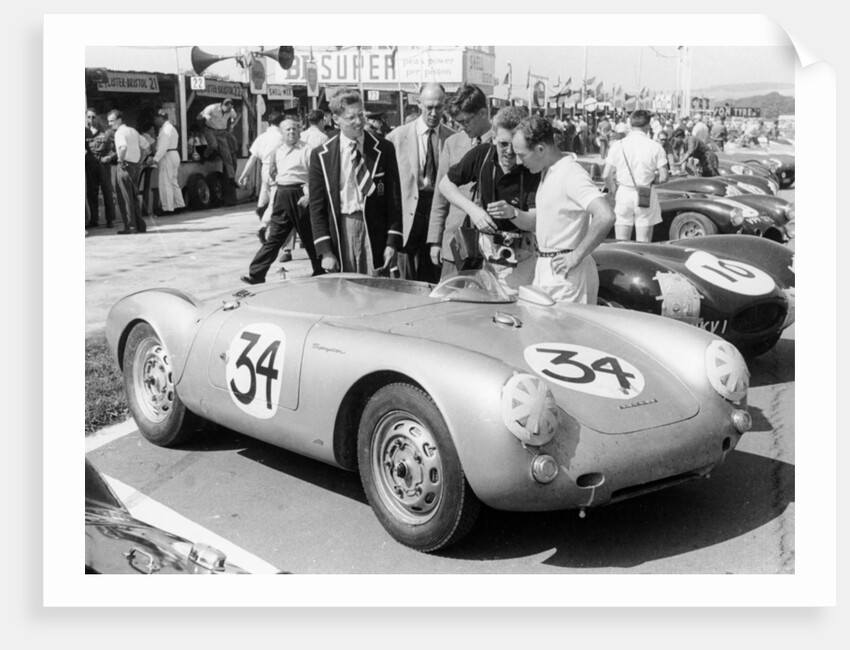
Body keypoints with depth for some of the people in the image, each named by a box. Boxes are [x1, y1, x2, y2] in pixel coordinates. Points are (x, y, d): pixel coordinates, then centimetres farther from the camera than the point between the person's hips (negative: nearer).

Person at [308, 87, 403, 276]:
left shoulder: (384, 149, 4)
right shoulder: (321, 155, 3)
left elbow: (394, 198, 5)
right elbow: (316, 206, 3)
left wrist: (393, 241, -3)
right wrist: (325, 250, -5)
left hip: (375, 234, 0)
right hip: (339, 233, 0)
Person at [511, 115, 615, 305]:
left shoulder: (571, 174, -18)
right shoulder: (547, 173, 13)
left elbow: (605, 216, -30)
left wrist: (577, 256, -23)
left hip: (566, 274, -10)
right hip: (545, 270, 10)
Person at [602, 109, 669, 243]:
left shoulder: (618, 145, -2)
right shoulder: (655, 147, -5)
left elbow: (606, 175, -3)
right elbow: (663, 178, -7)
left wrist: (613, 190, 13)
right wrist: (650, 180, 12)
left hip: (623, 193, 1)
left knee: (621, 243, 7)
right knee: (643, 244, 5)